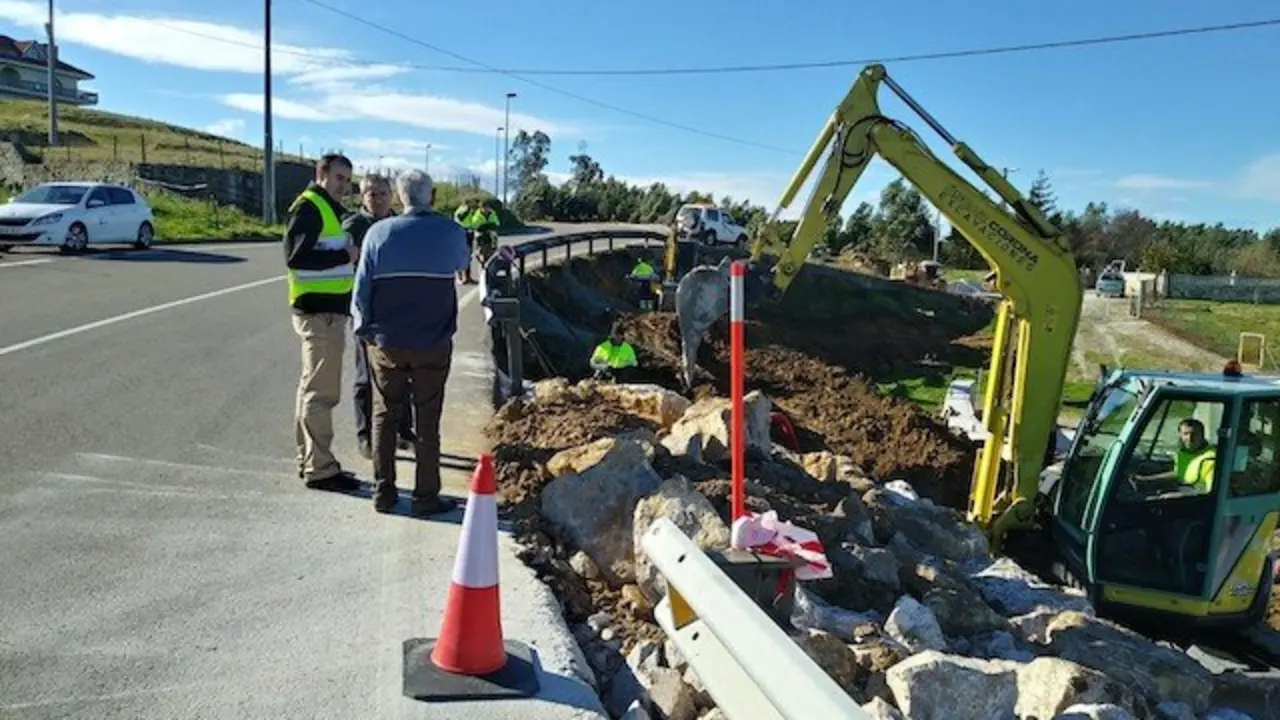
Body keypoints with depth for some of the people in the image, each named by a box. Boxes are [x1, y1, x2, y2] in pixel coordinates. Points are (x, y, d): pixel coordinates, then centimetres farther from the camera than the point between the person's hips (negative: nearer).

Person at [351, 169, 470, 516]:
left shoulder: (379, 233, -4)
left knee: (384, 417, 12)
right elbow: (463, 262, 17)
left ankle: (383, 492, 17)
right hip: (433, 344, -1)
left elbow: (362, 288, -2)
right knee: (427, 422, 6)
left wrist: (363, 329, 11)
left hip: (386, 342, 1)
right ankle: (426, 497, 9)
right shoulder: (450, 232, -4)